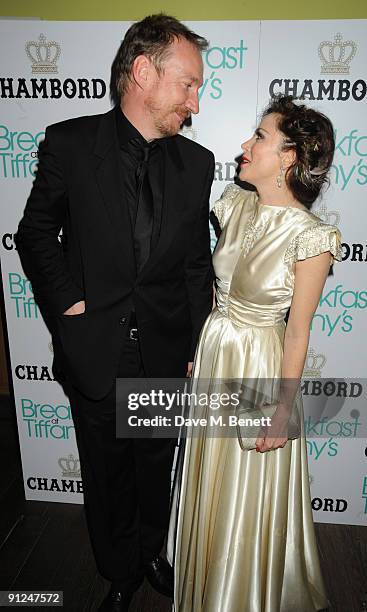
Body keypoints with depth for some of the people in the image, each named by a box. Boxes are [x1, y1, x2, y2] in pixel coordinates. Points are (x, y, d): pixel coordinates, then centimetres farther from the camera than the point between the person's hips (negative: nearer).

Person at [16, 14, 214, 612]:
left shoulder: (196, 163, 0)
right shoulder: (69, 144, -6)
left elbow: (197, 263, 4)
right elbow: (36, 233, 3)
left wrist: (197, 347, 5)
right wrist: (67, 300, -11)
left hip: (166, 358, 2)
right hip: (95, 354, -1)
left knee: (157, 467, 21)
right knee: (107, 474, 18)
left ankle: (151, 551, 52)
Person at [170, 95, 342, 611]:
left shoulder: (310, 236, -21)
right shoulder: (234, 203, -3)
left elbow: (298, 331, -16)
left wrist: (283, 412, -10)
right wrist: (194, 345, 10)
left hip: (259, 366, -6)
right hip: (212, 354, 6)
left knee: (252, 496, 16)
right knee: (209, 485, 25)